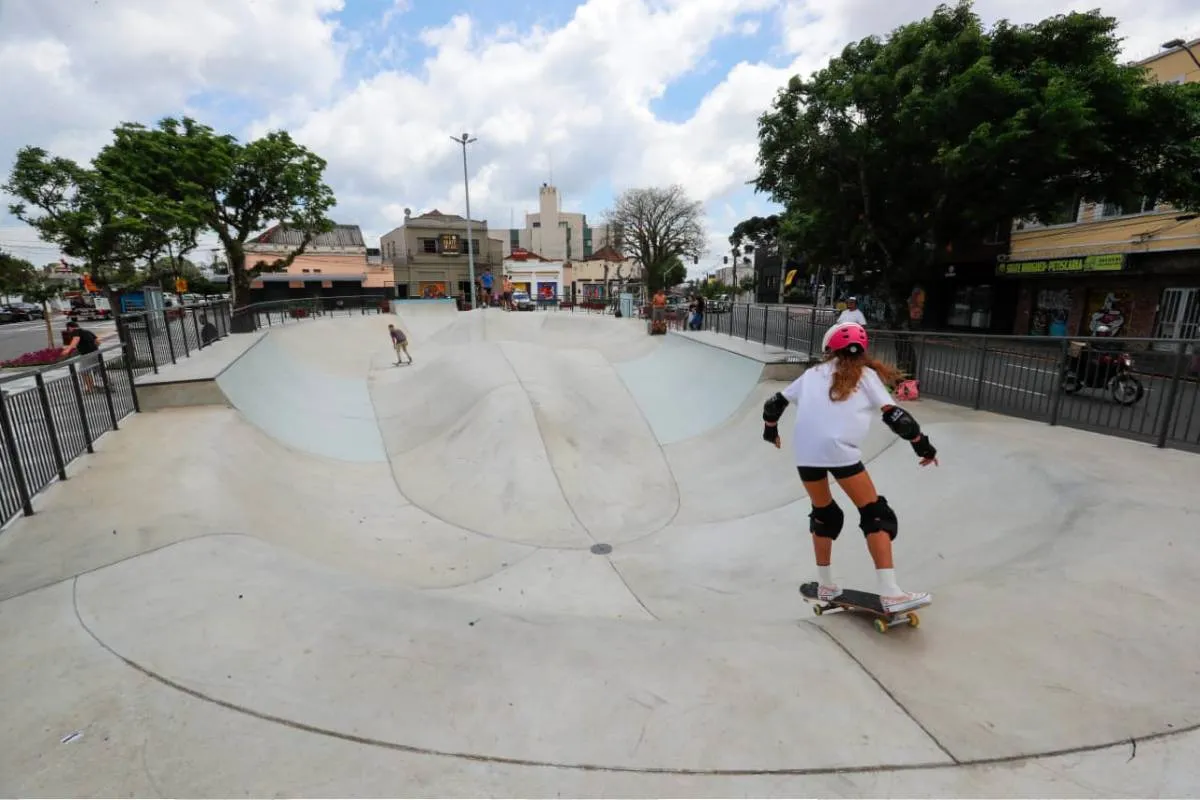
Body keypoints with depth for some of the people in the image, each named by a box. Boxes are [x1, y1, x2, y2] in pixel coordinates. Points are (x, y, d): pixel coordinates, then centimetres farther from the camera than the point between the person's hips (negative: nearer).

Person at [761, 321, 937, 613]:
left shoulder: (814, 373, 22)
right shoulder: (865, 374, 14)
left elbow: (774, 404, 23)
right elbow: (894, 416, 7)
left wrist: (771, 430, 41)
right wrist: (923, 446, 18)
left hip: (805, 451, 4)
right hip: (838, 450, -4)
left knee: (824, 515, 22)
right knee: (876, 515, 8)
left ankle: (826, 585, 30)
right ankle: (890, 594, 2)